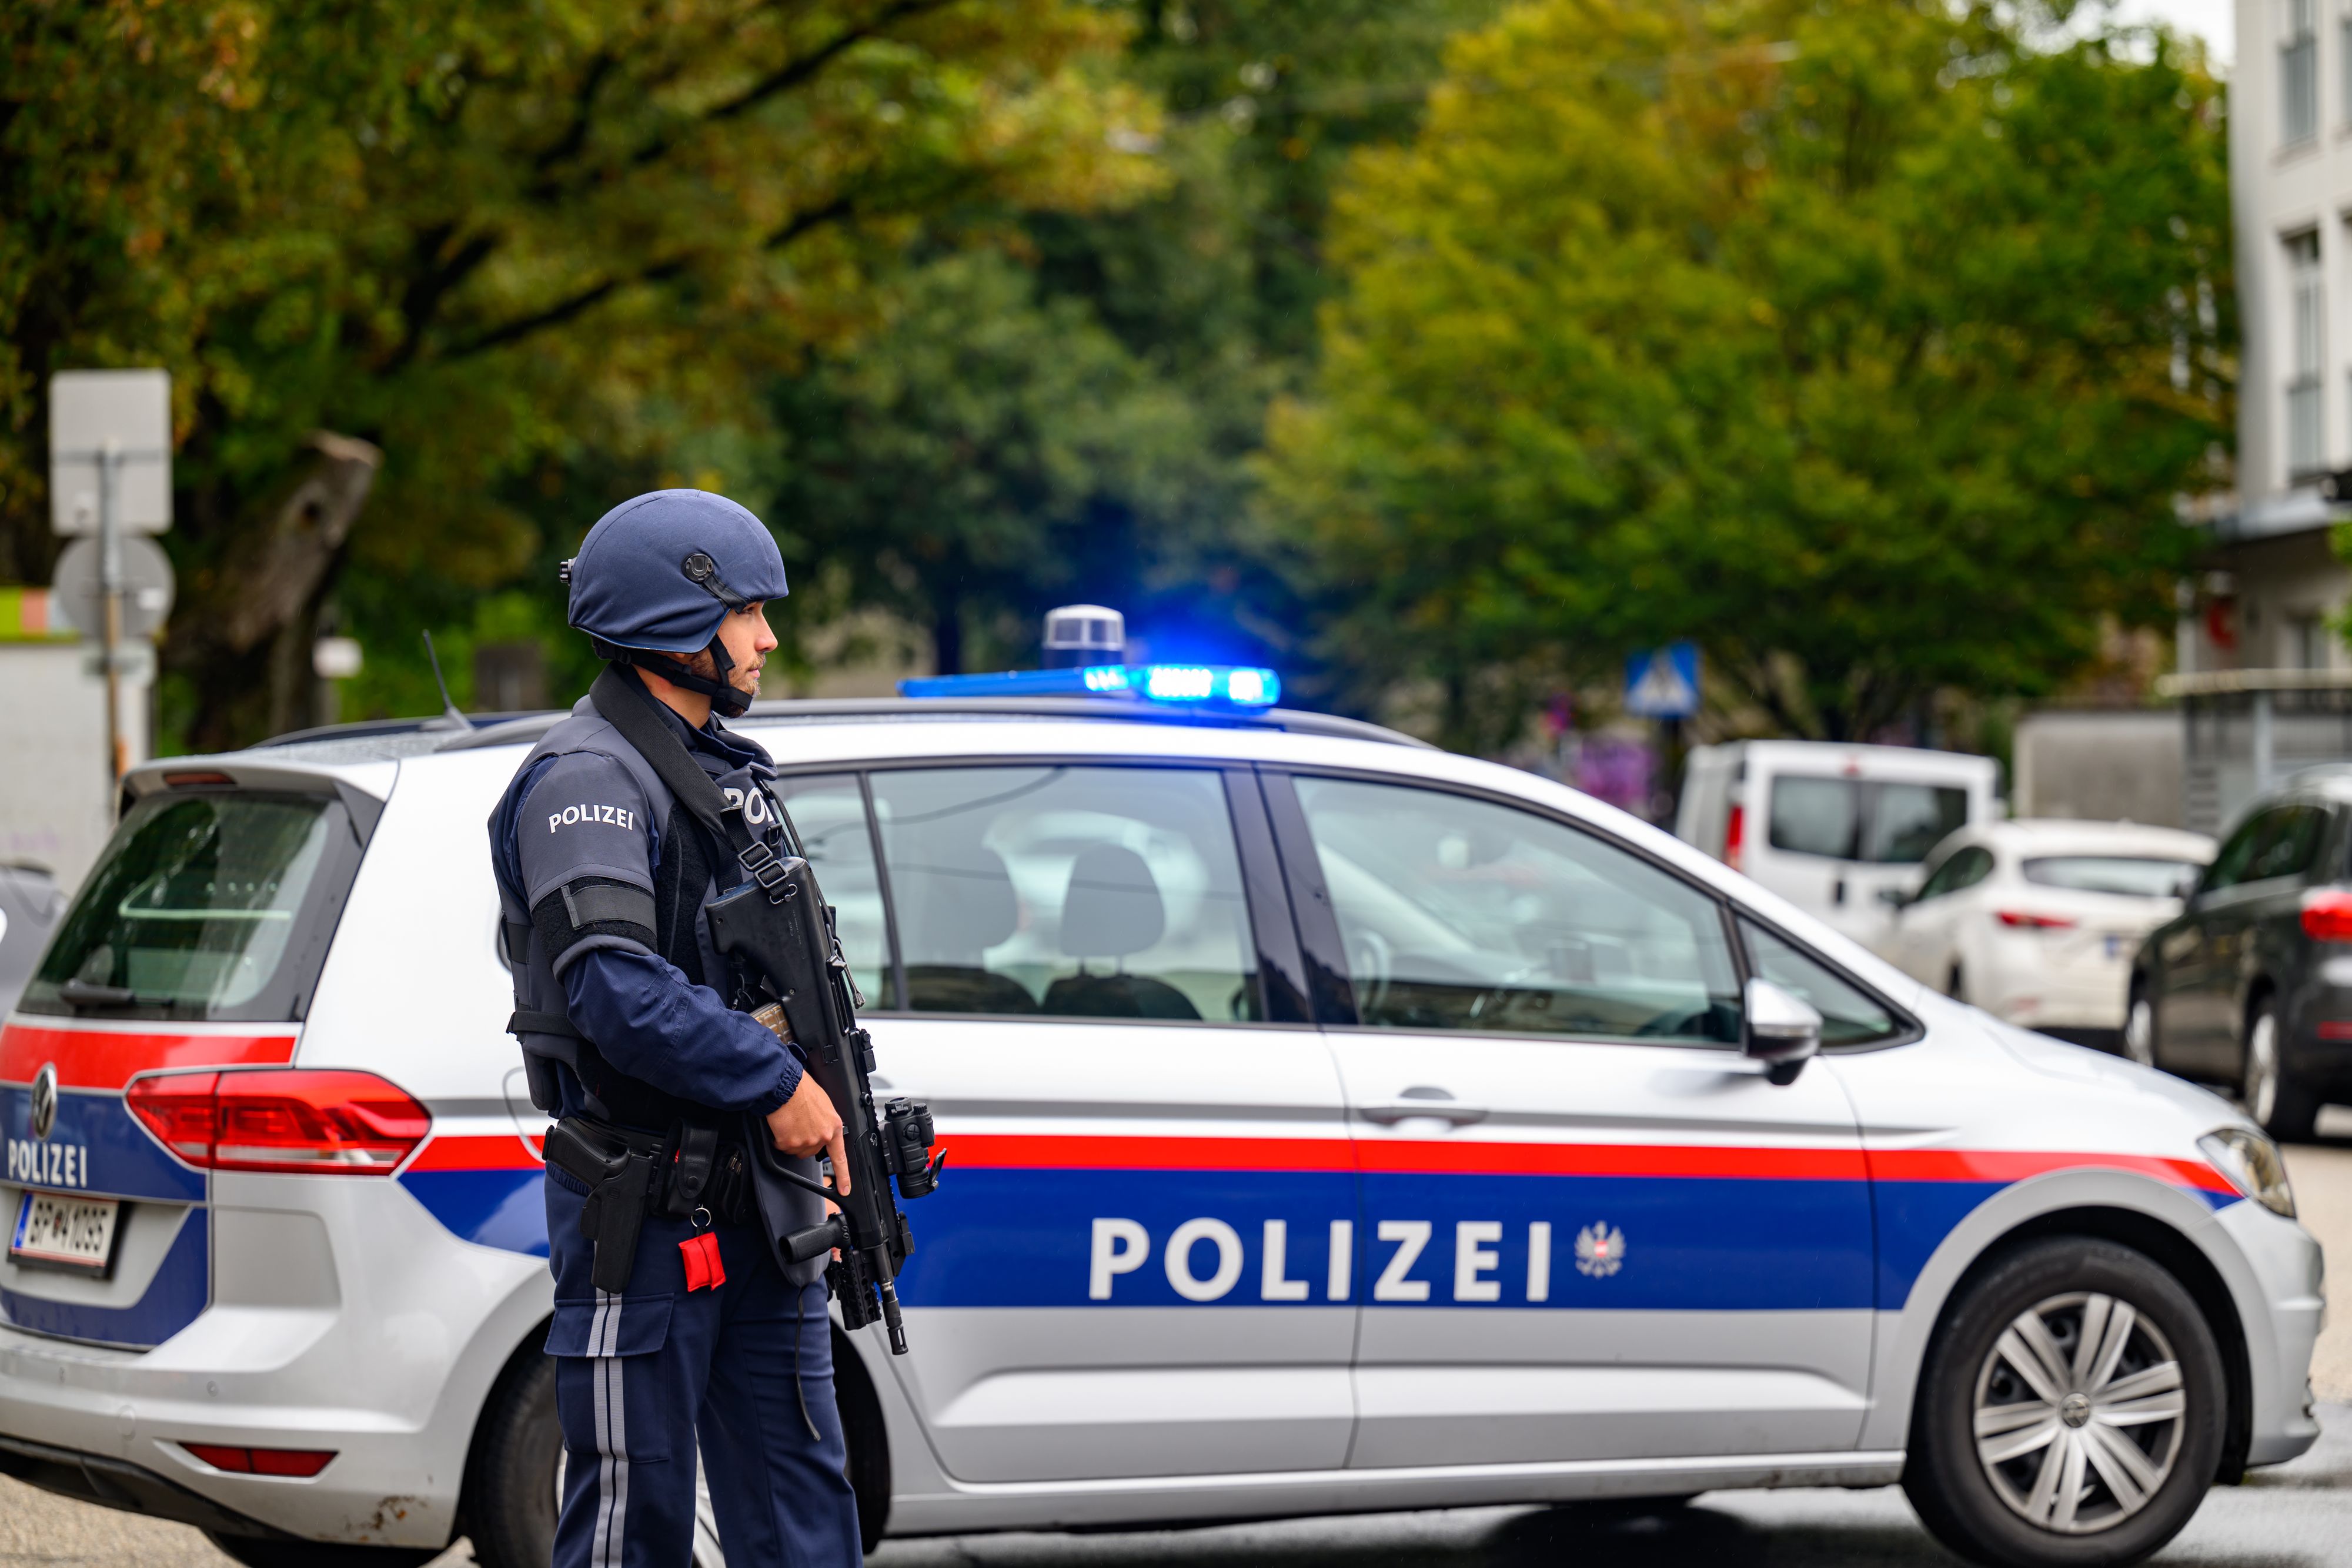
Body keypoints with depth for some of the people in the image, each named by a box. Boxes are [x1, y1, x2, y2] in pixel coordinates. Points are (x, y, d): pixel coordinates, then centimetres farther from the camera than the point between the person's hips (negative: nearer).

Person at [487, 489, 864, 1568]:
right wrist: (778, 1083, -21)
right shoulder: (587, 781, -12)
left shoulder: (730, 770, 18)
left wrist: (822, 1129, 15)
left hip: (758, 1193, 9)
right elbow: (619, 989, -25)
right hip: (644, 1210, -9)